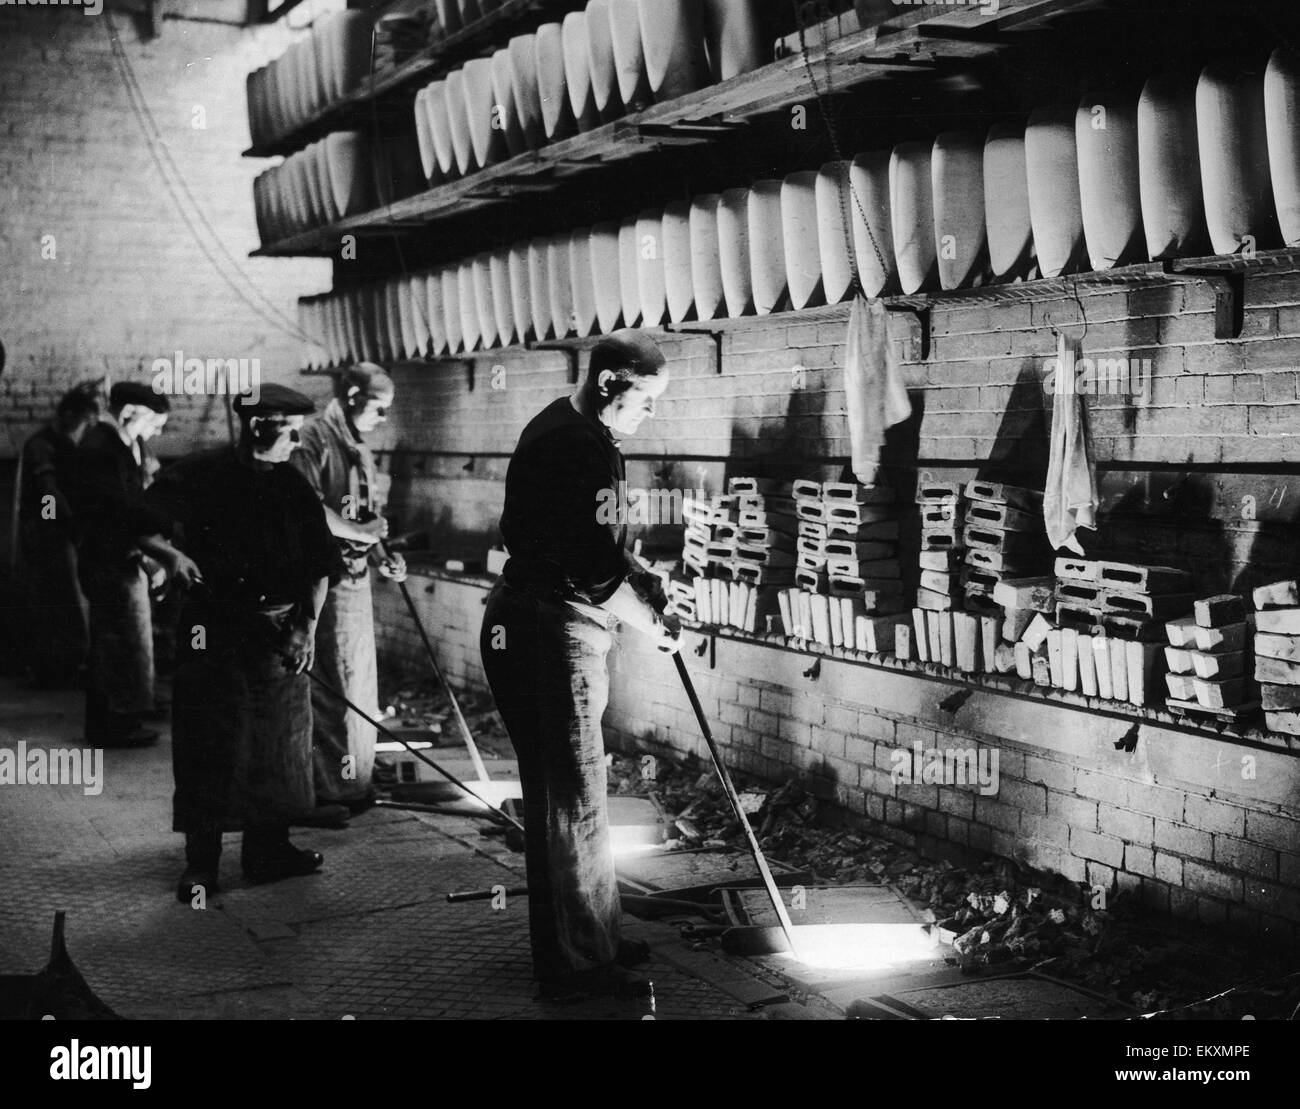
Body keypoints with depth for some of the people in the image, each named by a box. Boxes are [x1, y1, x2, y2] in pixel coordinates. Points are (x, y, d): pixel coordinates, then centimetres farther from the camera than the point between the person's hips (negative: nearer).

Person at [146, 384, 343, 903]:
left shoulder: (292, 485, 7)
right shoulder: (199, 475, -5)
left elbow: (319, 563, 5)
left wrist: (307, 623, -4)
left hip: (281, 631, 4)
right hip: (215, 631, -4)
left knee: (279, 744, 9)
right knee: (210, 747, -2)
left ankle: (268, 850, 22)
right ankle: (200, 863, 8)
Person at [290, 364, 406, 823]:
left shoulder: (360, 449, 17)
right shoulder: (315, 440, -12)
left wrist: (381, 558, 10)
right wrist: (361, 531, -15)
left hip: (356, 578, 10)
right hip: (325, 579, -10)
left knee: (360, 683, 14)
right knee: (327, 687, -6)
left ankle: (353, 784, 25)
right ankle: (320, 794, 0)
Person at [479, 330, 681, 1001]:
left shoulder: (558, 426, 13)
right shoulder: (583, 449, -20)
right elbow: (595, 573, -22)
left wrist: (641, 580, 9)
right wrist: (653, 626, -7)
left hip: (523, 624, 11)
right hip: (552, 635, -11)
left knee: (557, 797, 18)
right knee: (573, 802, -1)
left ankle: (587, 942, 32)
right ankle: (579, 968, 9)